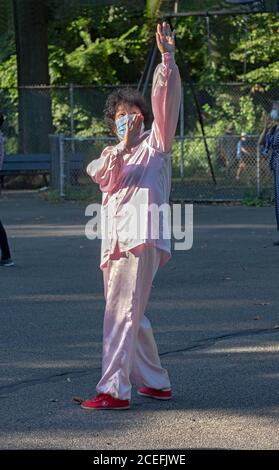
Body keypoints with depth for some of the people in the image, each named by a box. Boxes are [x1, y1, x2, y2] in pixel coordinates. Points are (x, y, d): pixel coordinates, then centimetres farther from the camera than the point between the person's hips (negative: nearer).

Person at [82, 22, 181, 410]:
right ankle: (156, 382, 23)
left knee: (122, 313, -15)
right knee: (130, 315, 13)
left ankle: (114, 389, -19)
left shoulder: (155, 143, 8)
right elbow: (104, 179, 2)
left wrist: (167, 57, -17)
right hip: (115, 241, 8)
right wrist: (121, 146, -8)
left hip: (142, 238, -8)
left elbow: (166, 100, -7)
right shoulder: (110, 155, 24)